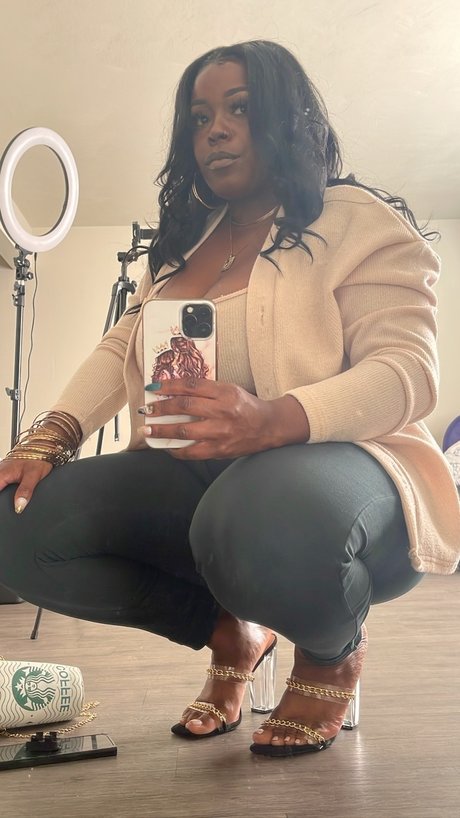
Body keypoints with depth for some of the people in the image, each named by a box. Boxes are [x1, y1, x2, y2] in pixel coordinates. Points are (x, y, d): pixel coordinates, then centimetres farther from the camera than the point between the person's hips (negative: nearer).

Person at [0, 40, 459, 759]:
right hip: (196, 476, 6)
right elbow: (120, 350, 12)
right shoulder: (182, 242, 19)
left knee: (265, 517, -42)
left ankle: (335, 649, -2)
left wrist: (273, 419, -34)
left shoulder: (358, 222, -2)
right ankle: (232, 632, 8)